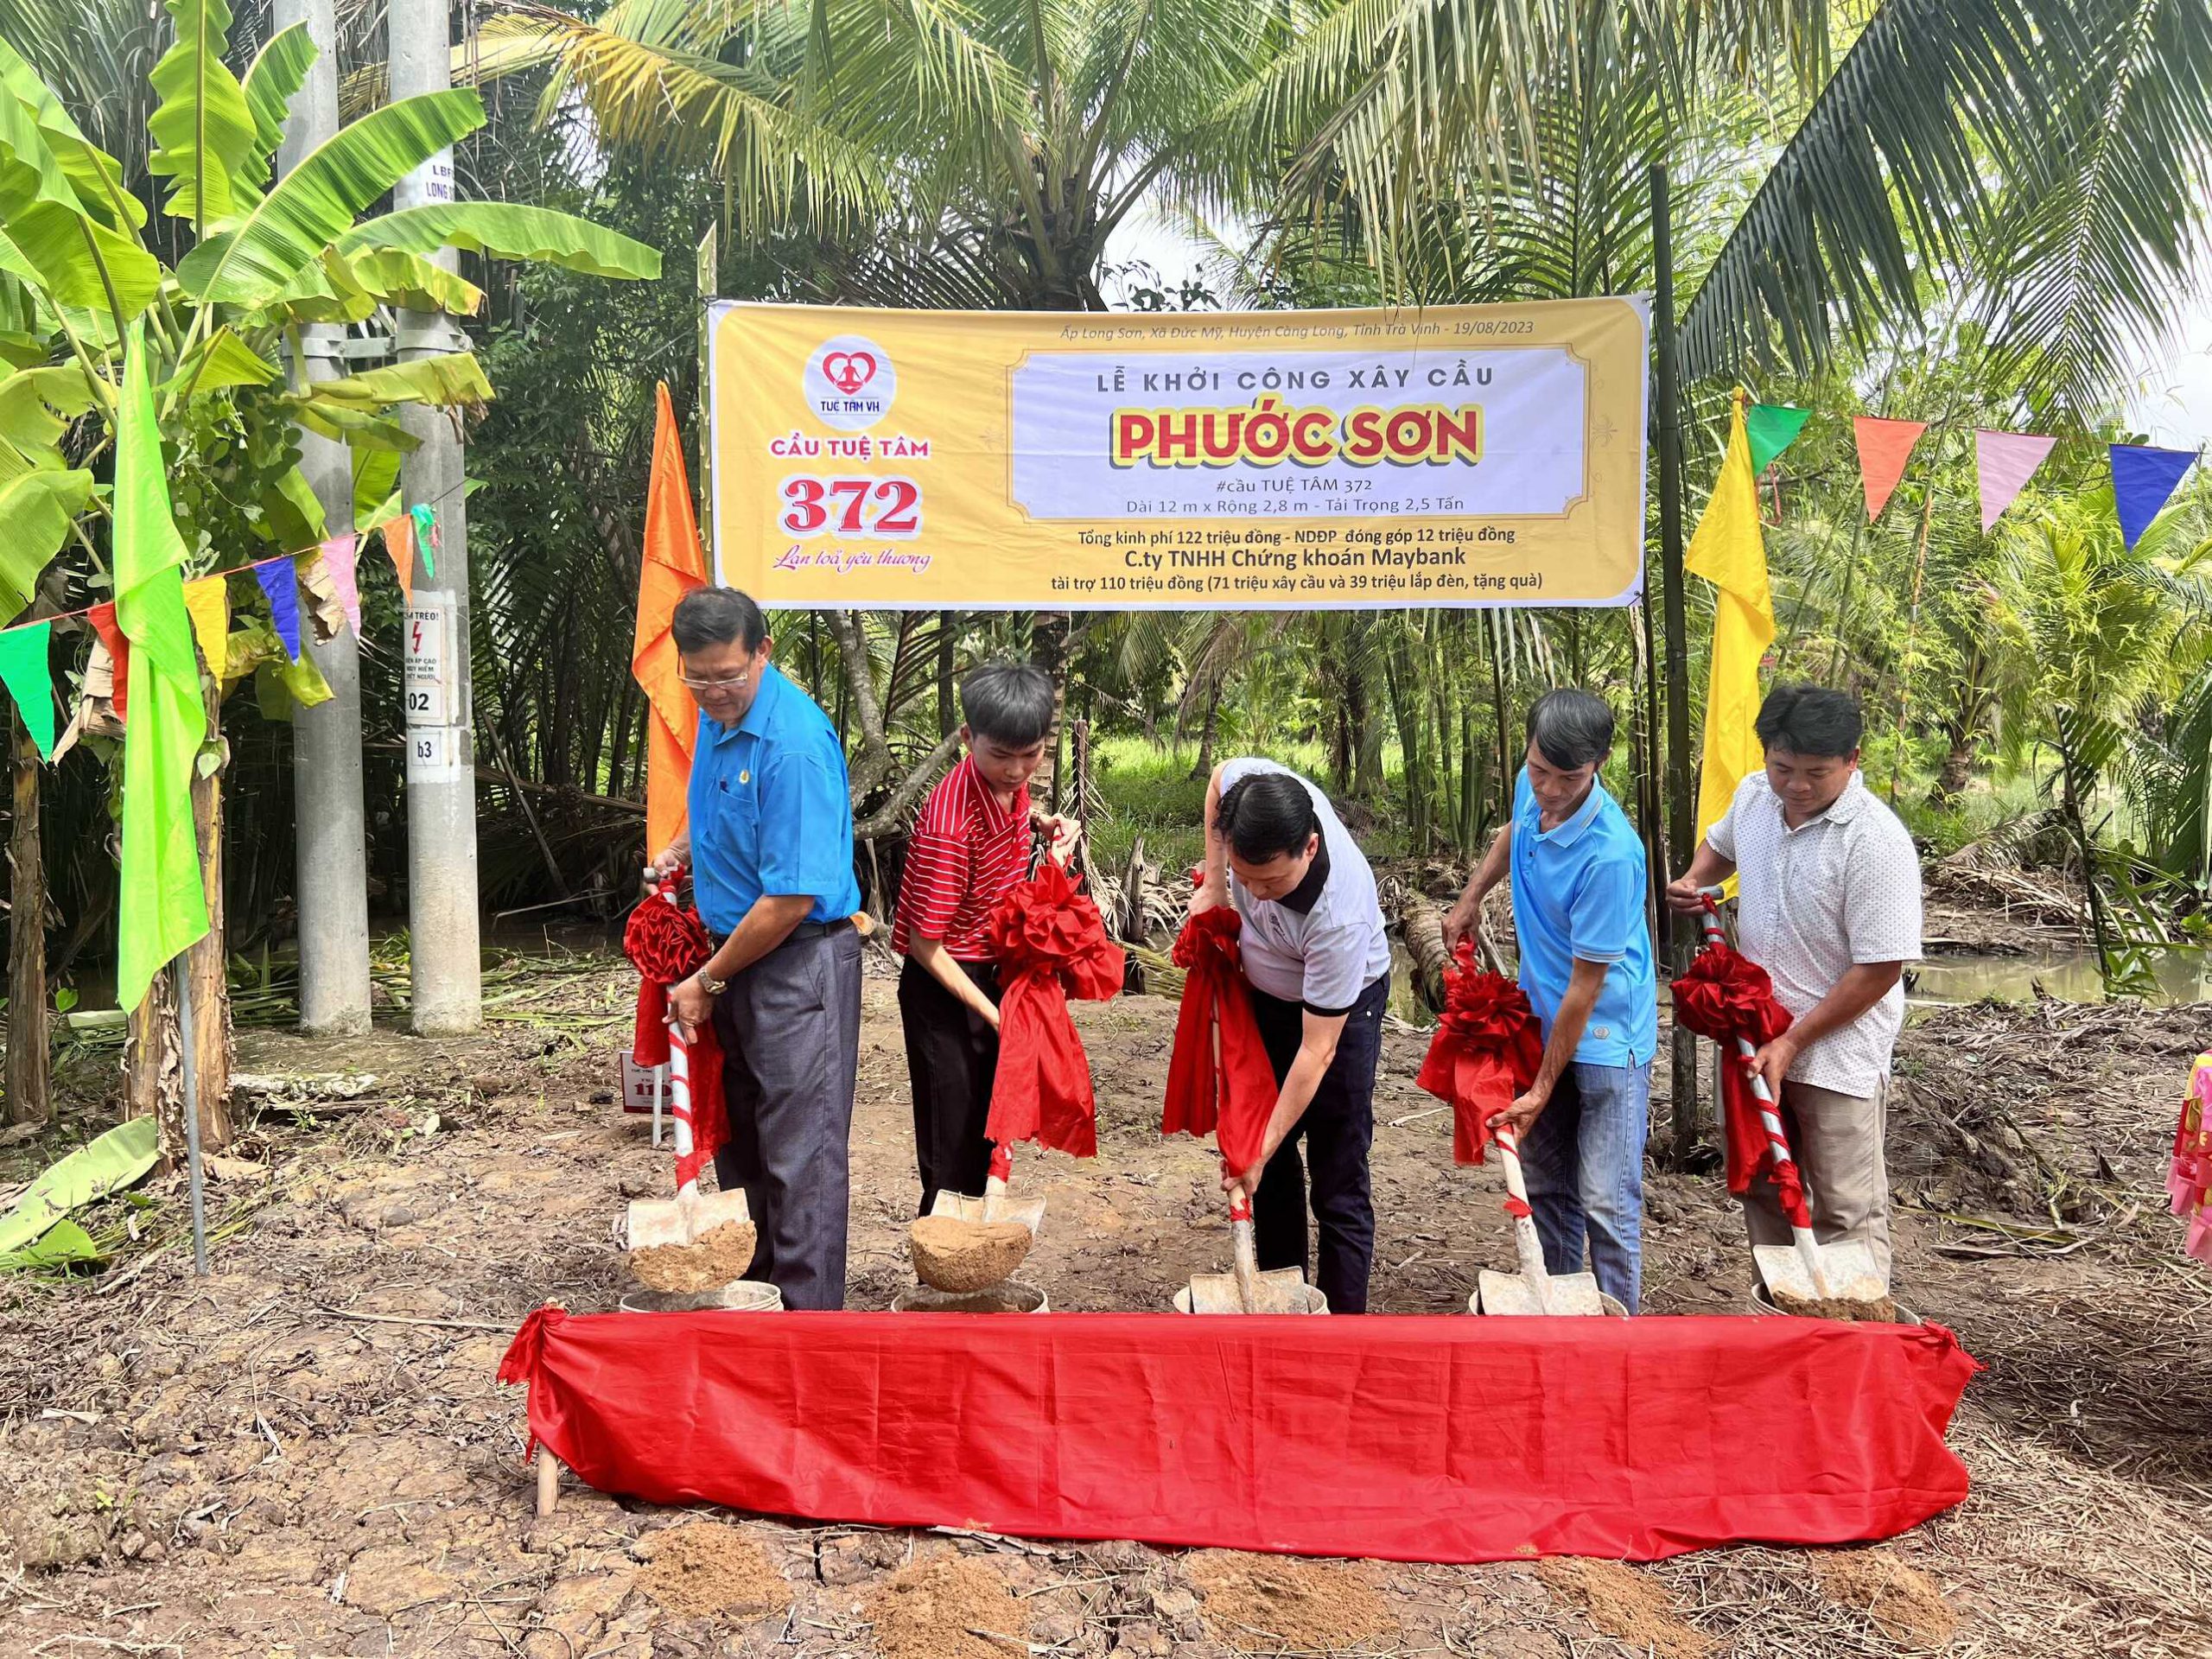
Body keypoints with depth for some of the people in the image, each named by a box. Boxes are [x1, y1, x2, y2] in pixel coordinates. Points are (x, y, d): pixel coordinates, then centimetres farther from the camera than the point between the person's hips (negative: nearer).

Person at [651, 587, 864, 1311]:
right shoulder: (717, 713, 5)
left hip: (799, 962, -9)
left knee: (799, 1156, -3)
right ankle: (750, 1288, 33)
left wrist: (708, 982, -14)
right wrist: (682, 849, 8)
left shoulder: (794, 743, -24)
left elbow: (791, 899, -24)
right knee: (739, 1141, 18)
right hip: (734, 951, 9)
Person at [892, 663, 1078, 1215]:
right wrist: (992, 1013, -21)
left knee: (987, 1126, 20)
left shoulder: (1012, 781, -8)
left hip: (994, 971, 8)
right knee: (953, 1149, 2)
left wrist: (1041, 820, 1)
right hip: (943, 984, -8)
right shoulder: (951, 827, -31)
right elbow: (926, 944, -24)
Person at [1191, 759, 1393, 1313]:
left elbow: (1316, 1051, -33)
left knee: (1338, 1179, -5)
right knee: (1273, 1163, 14)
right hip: (1265, 992, 6)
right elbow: (1221, 775, -1)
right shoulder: (1250, 785, -30)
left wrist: (1263, 1149, -28)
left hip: (1341, 1006, -6)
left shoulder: (1340, 918, -43)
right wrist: (1214, 883, -5)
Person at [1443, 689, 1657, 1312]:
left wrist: (1542, 1088, -17)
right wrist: (1470, 899, 17)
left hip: (1605, 1035, -7)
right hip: (1542, 1020, 7)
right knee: (1544, 1185, 16)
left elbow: (1585, 985, -23)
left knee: (1606, 1202, -6)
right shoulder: (1532, 789, -7)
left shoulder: (1610, 855, -29)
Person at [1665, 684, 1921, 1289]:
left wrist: (1793, 1043, -19)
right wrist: (1694, 880, 1)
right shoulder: (1753, 795, -1)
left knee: (1846, 1212, 2)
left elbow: (1880, 968, -21)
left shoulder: (1876, 841, -23)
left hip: (1837, 1051, -7)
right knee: (1762, 1188, 19)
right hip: (1759, 1037, 7)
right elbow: (1721, 843, 24)